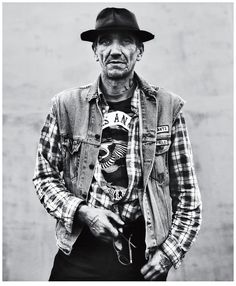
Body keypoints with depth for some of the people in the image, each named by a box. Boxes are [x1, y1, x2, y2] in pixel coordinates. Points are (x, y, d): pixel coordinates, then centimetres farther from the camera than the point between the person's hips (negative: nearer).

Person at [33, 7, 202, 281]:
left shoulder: (167, 107, -3)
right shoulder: (66, 105, -2)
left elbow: (186, 193, 0)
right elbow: (44, 176, 3)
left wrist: (169, 252, -5)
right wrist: (82, 211, -11)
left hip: (145, 251, 0)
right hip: (80, 250, 0)